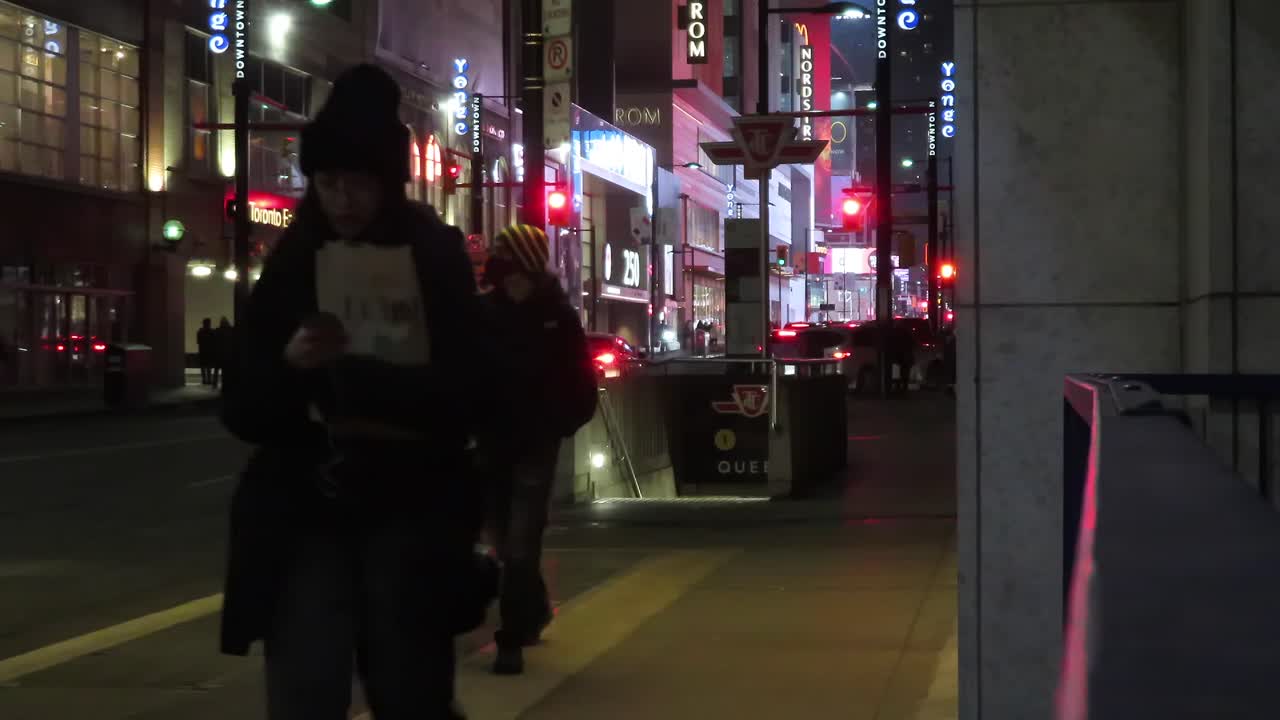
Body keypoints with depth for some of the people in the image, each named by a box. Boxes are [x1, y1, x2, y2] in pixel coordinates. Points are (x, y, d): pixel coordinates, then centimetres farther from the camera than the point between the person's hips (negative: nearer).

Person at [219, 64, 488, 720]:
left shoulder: (437, 259, 2)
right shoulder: (290, 265, 5)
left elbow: (464, 396, -2)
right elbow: (243, 412, 3)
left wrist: (351, 371, -14)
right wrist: (289, 367, -17)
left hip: (409, 511, 0)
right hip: (309, 513, 1)